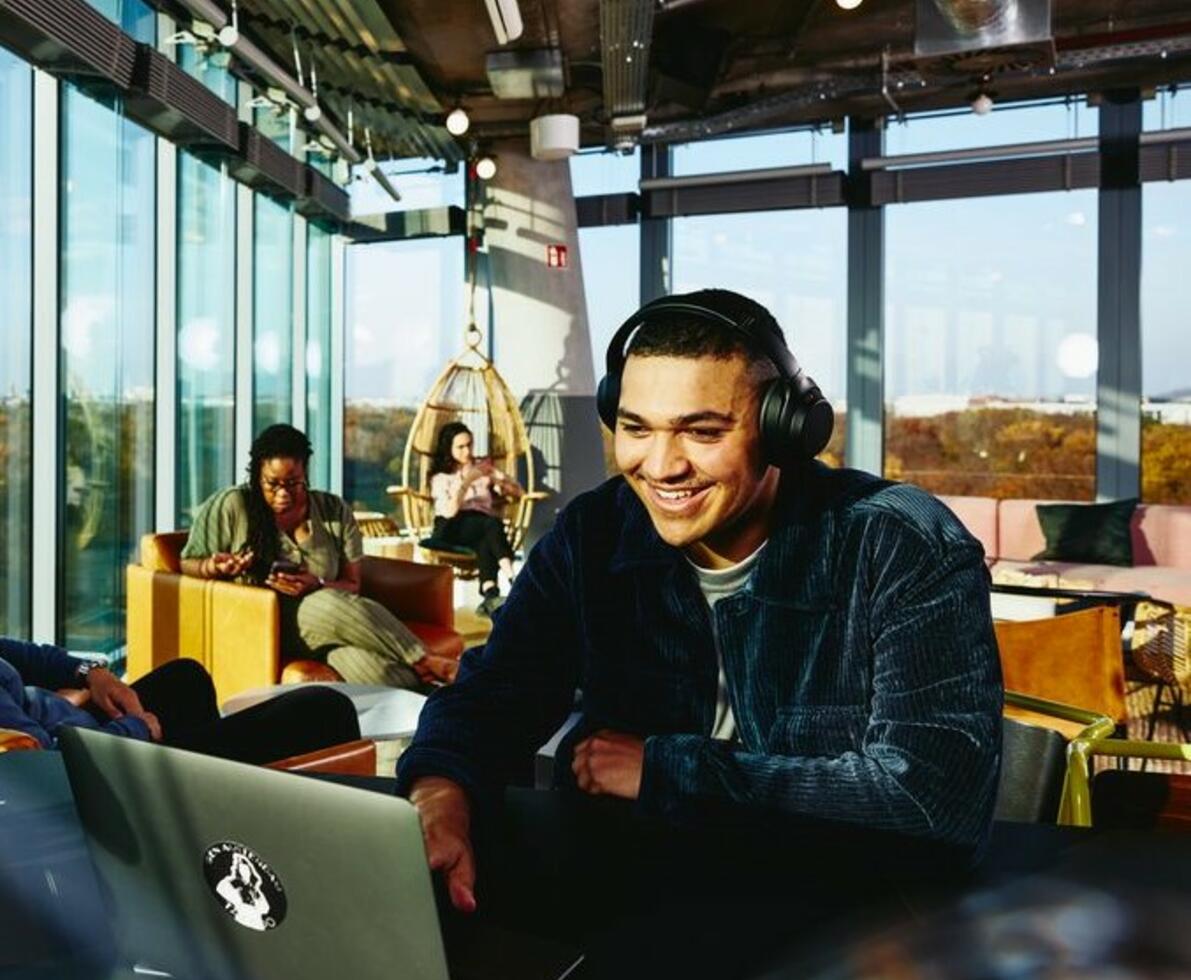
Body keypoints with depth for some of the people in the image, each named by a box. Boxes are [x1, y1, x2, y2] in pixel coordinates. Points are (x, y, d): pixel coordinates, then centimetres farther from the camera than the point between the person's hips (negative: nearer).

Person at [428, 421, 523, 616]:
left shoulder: (482, 467, 19)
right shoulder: (440, 477, 9)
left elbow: (517, 491, 11)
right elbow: (449, 511, -9)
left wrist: (496, 478, -7)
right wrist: (466, 483, -19)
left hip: (482, 530, 3)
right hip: (452, 530, -3)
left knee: (485, 542, -37)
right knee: (493, 524, -35)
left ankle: (490, 596, -55)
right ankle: (513, 583, -49)